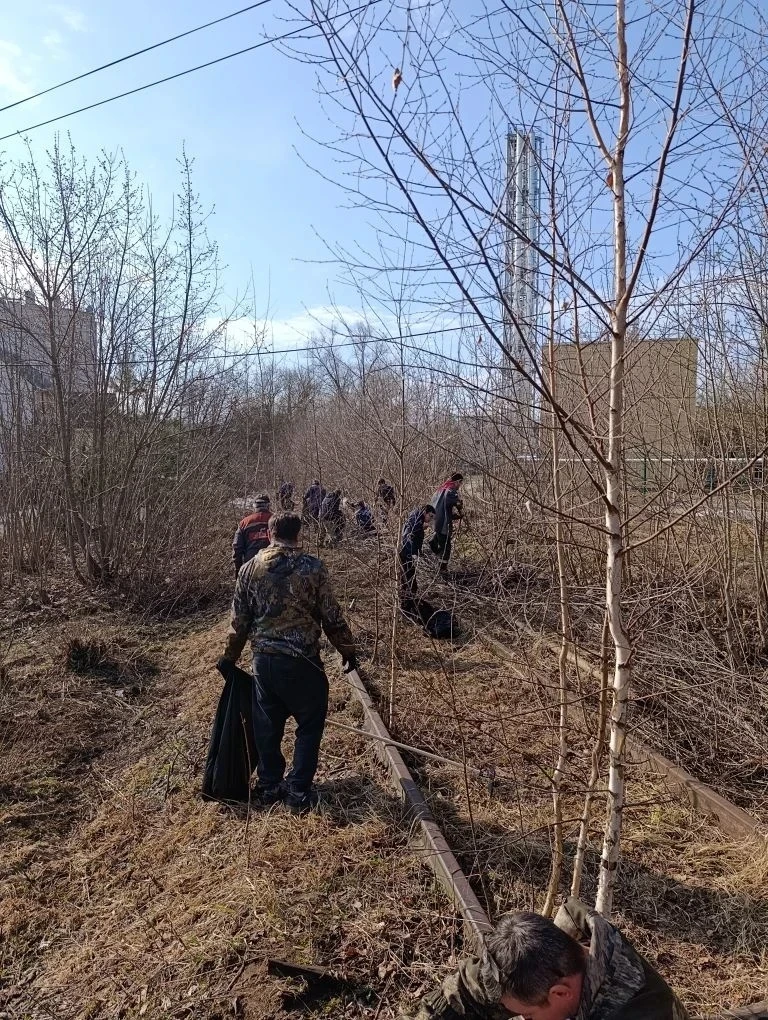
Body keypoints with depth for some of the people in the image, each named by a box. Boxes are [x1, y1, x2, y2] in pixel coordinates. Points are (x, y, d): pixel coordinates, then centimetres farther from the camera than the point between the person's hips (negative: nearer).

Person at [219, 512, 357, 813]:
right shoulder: (312, 567, -11)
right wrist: (347, 649, 8)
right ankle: (299, 792, 15)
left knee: (267, 725, 19)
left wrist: (230, 655, 20)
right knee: (310, 724, 13)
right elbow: (331, 616, -6)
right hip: (302, 660, -4)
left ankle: (269, 787, 31)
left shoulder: (250, 569, 0)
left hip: (263, 659, 4)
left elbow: (239, 620, 5)